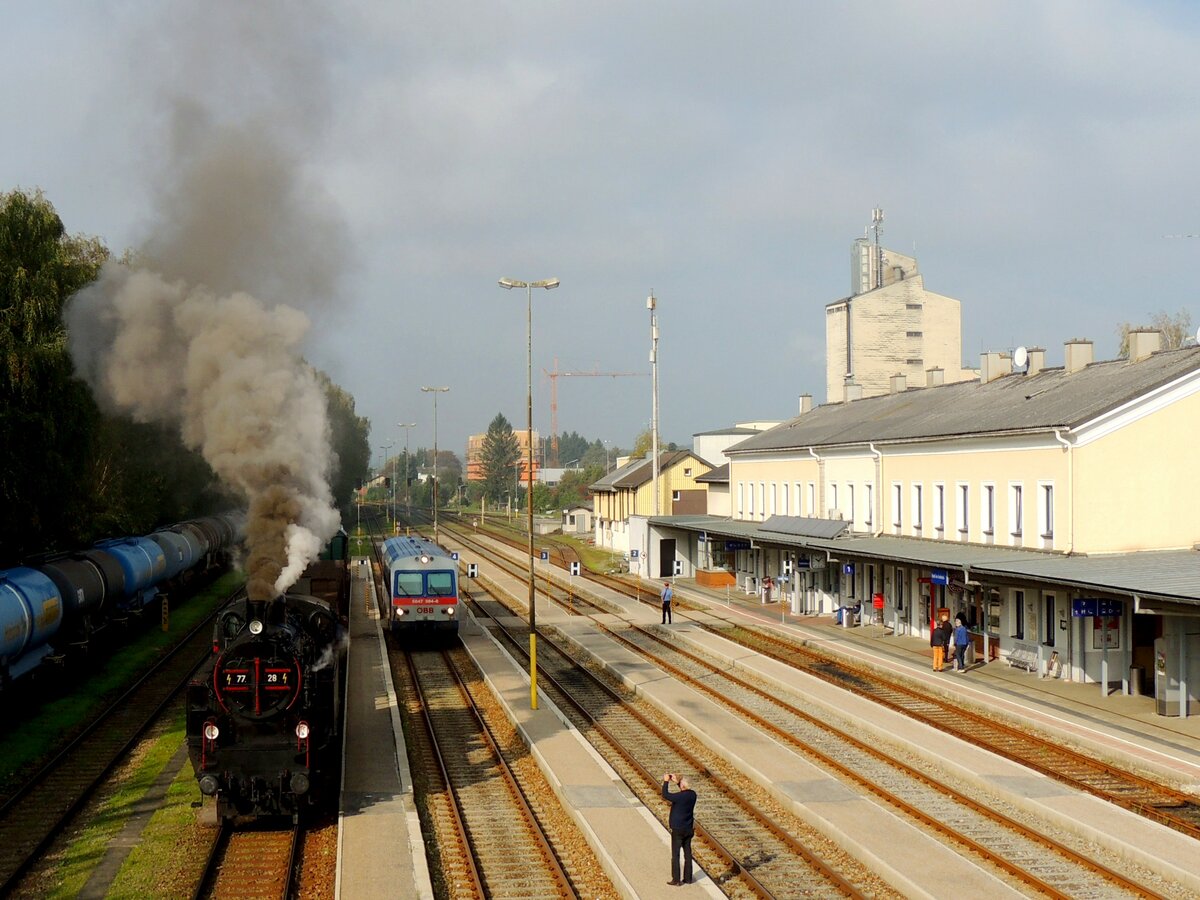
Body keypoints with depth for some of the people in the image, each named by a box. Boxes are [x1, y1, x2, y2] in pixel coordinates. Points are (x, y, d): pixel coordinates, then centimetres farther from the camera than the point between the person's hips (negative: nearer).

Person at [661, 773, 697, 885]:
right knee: (688, 854, 13)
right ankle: (688, 878, 19)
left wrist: (666, 782, -4)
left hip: (678, 830, -6)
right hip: (689, 829, 6)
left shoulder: (679, 797, -24)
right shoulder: (692, 794, -4)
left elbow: (665, 795, -14)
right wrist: (677, 782, 16)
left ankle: (676, 879, 7)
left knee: (675, 855, 4)